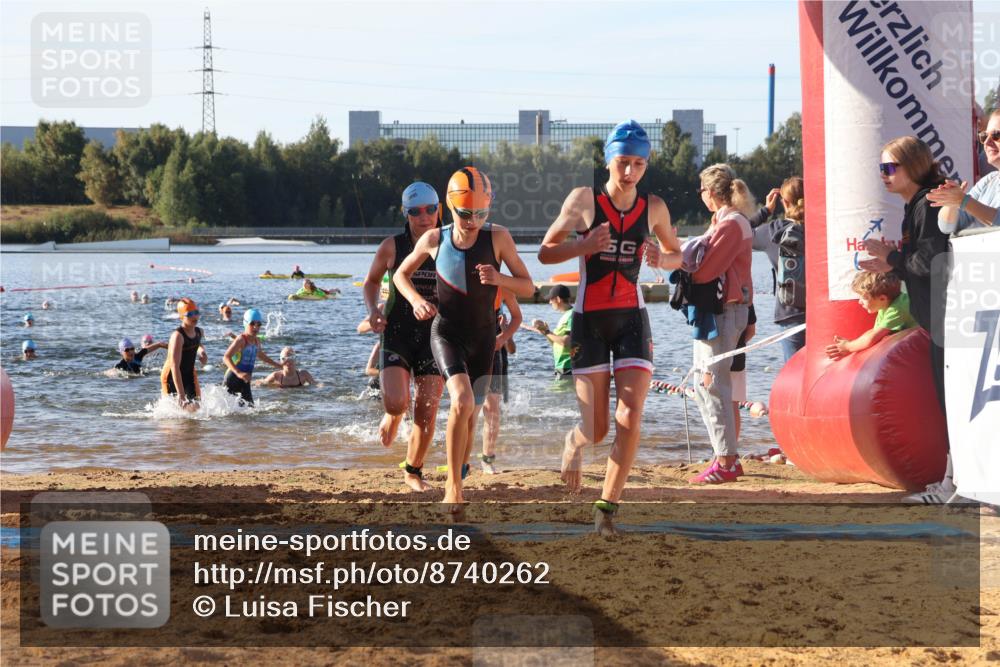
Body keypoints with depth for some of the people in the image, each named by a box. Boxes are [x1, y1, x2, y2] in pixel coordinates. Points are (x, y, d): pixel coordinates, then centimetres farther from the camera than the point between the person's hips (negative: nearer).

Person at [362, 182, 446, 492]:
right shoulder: (392, 247, -2)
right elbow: (371, 281, 15)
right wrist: (373, 310, -3)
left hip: (435, 337, 1)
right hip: (397, 334, -1)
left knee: (427, 413, -1)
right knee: (397, 402, -19)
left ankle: (413, 472, 22)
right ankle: (392, 416, 21)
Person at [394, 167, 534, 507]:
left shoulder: (498, 238, -9)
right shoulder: (434, 240, -5)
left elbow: (528, 288, -4)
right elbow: (400, 275, 10)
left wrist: (499, 279, -24)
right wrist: (416, 300, -10)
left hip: (483, 337, 2)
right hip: (446, 332, -2)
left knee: (470, 415, 12)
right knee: (462, 402, -24)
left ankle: (458, 478, 35)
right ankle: (454, 487, -16)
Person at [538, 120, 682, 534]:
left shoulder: (653, 207, 3)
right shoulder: (585, 199, -4)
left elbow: (677, 255, 18)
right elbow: (545, 252, -1)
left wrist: (661, 259, -6)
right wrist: (584, 246, -20)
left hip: (632, 318, 2)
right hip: (589, 319, -2)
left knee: (630, 417, -15)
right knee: (597, 429, 0)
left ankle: (607, 505, -5)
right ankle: (575, 443, 38)